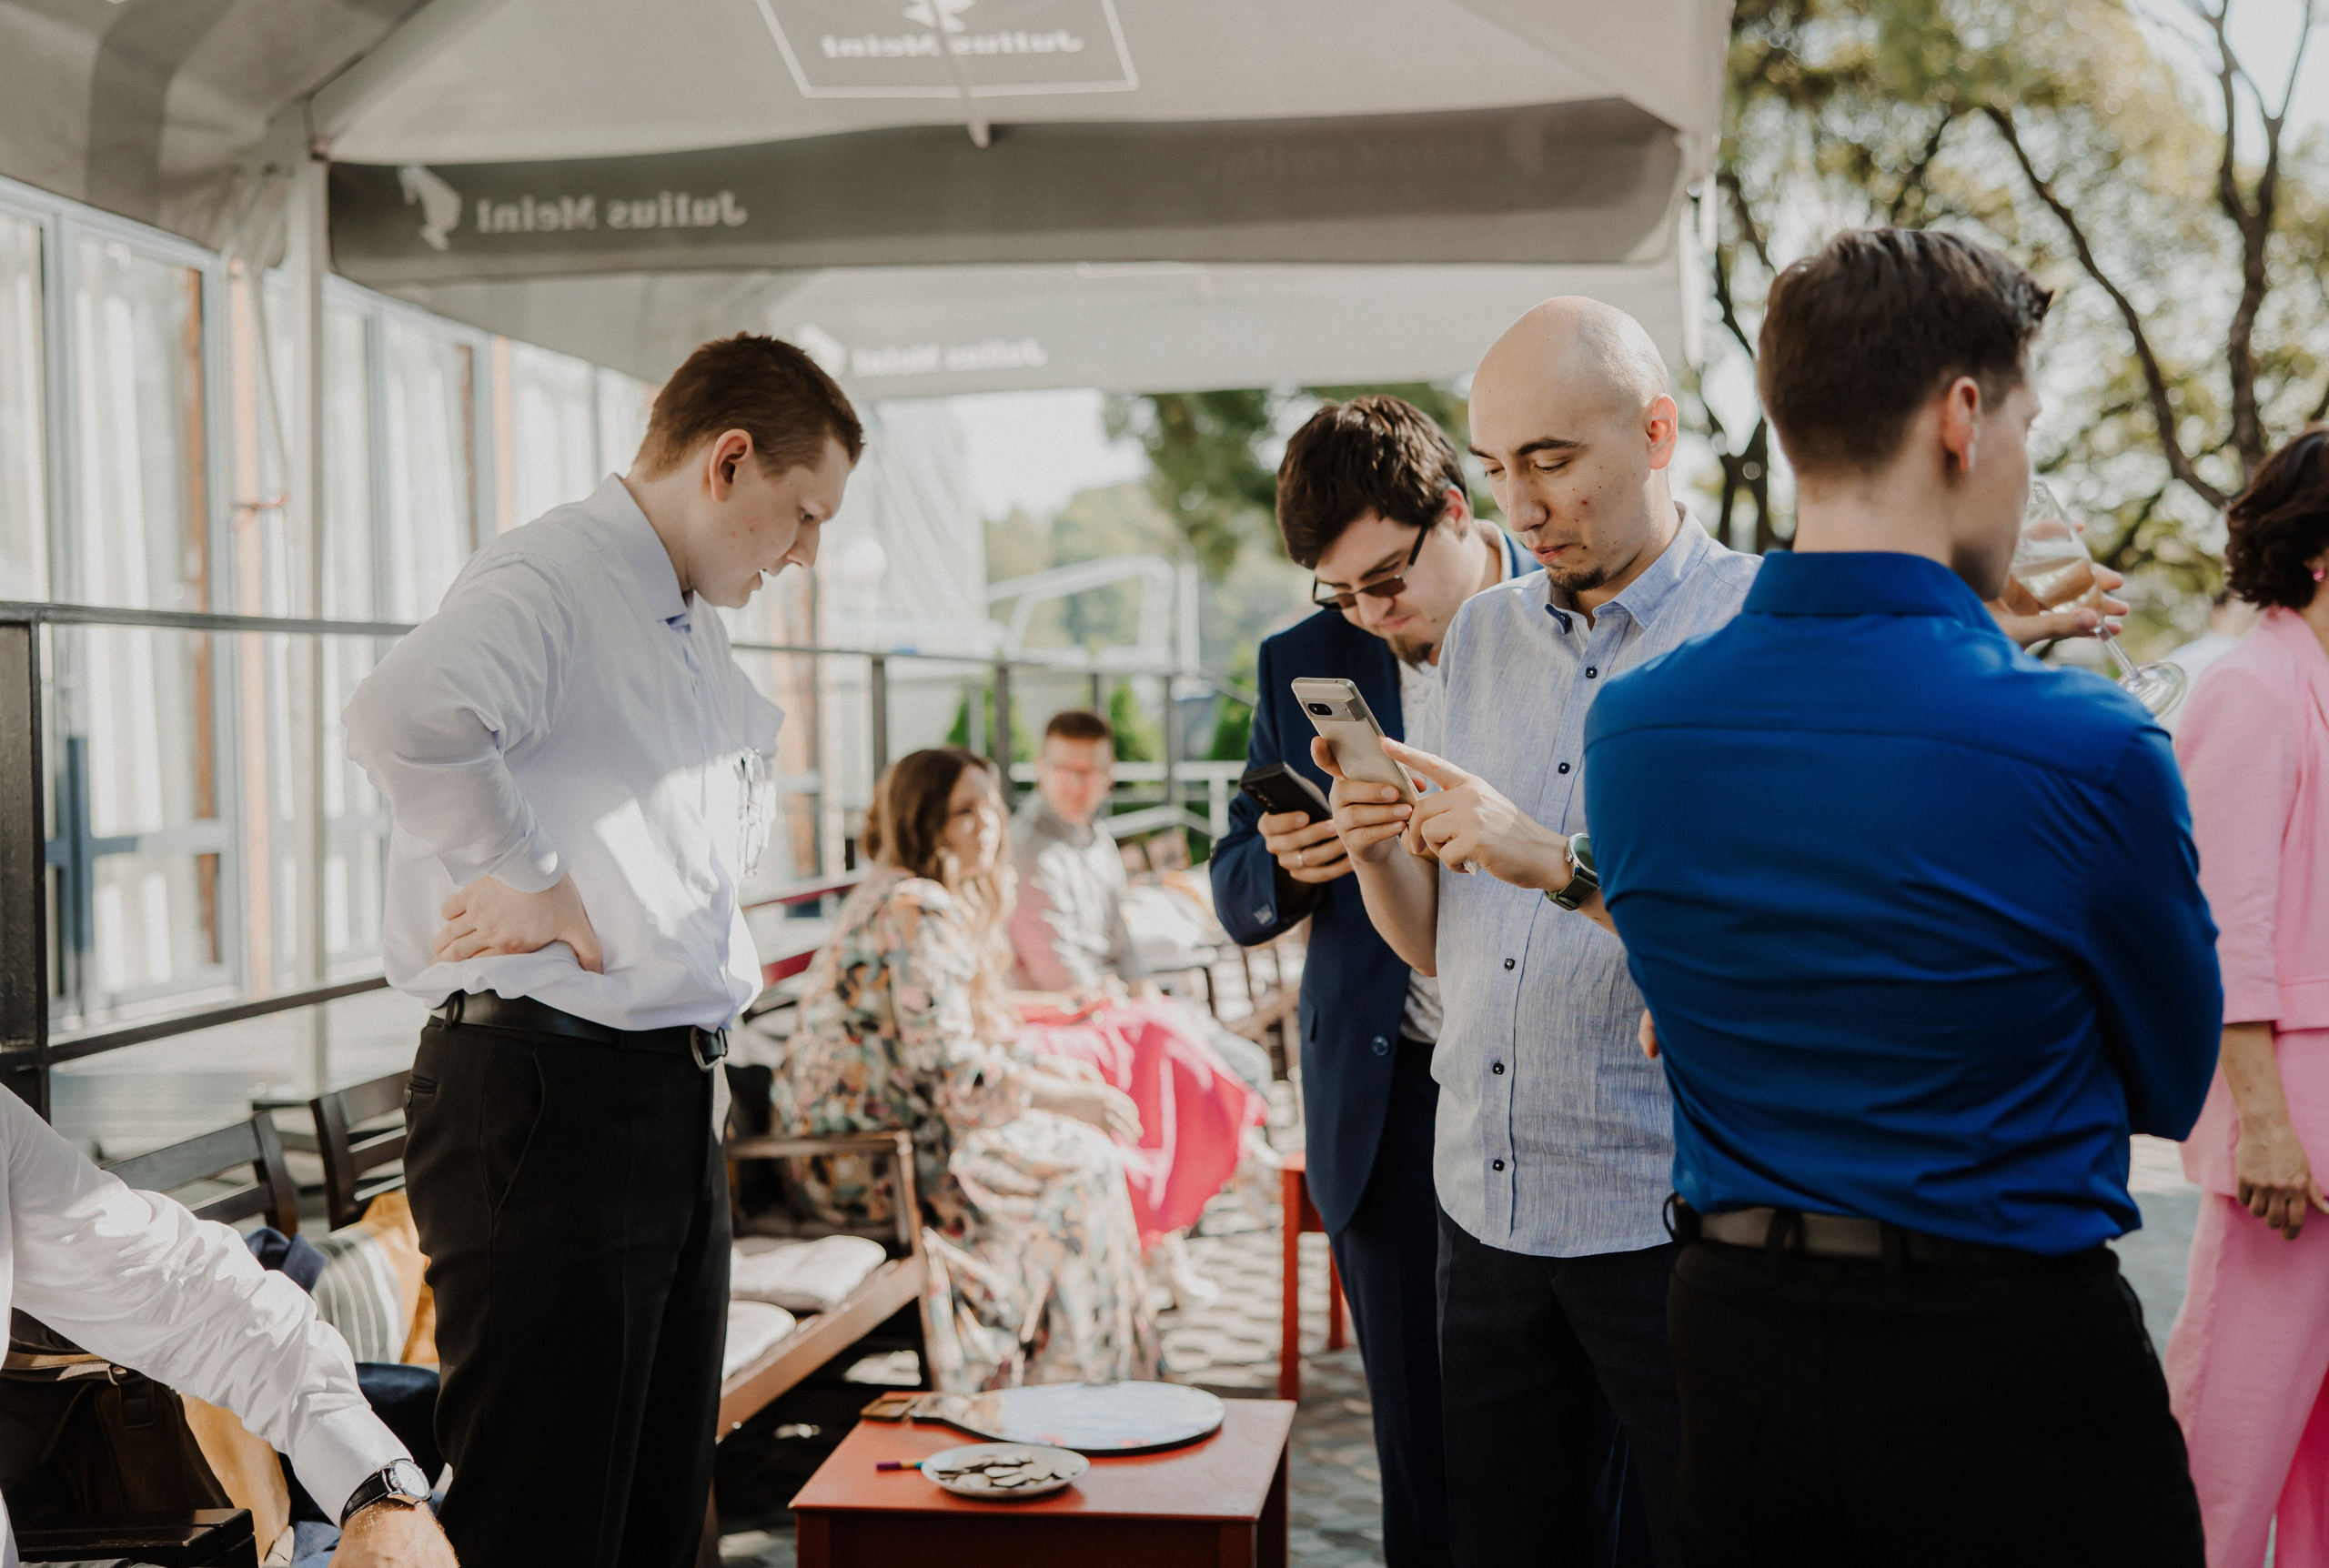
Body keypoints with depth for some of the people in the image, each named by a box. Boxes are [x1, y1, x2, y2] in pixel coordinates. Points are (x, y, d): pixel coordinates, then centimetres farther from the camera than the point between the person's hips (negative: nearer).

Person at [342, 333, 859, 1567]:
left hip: (674, 1101, 10)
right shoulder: (547, 583, -12)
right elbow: (401, 720, -33)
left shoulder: (690, 633, 20)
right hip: (545, 1104, -10)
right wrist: (533, 886, -20)